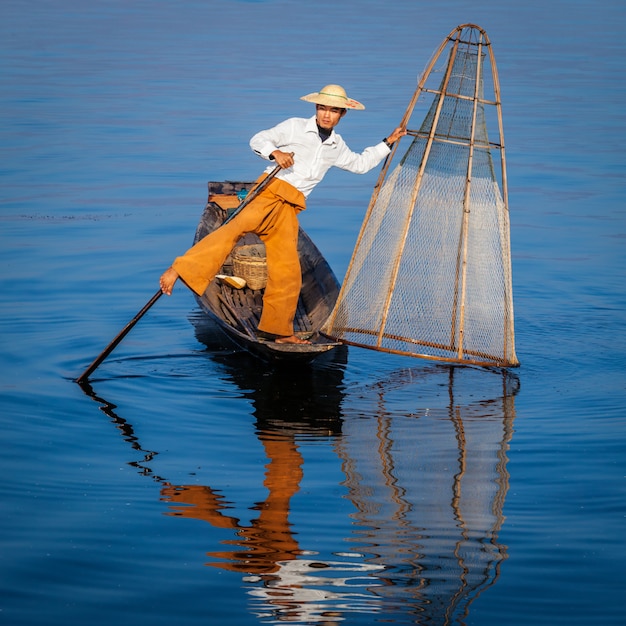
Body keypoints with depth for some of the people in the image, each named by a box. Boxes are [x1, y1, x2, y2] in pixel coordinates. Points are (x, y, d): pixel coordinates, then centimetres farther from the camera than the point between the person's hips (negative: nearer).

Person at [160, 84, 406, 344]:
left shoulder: (336, 147, 21)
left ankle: (279, 331, 13)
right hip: (269, 193, -6)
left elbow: (360, 164, 39)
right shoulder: (295, 126, 5)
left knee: (287, 272, 1)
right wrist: (274, 152, -16)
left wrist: (387, 143, 35)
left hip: (289, 209, 6)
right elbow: (258, 140, 3)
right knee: (235, 228, -32)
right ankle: (178, 271, -43)